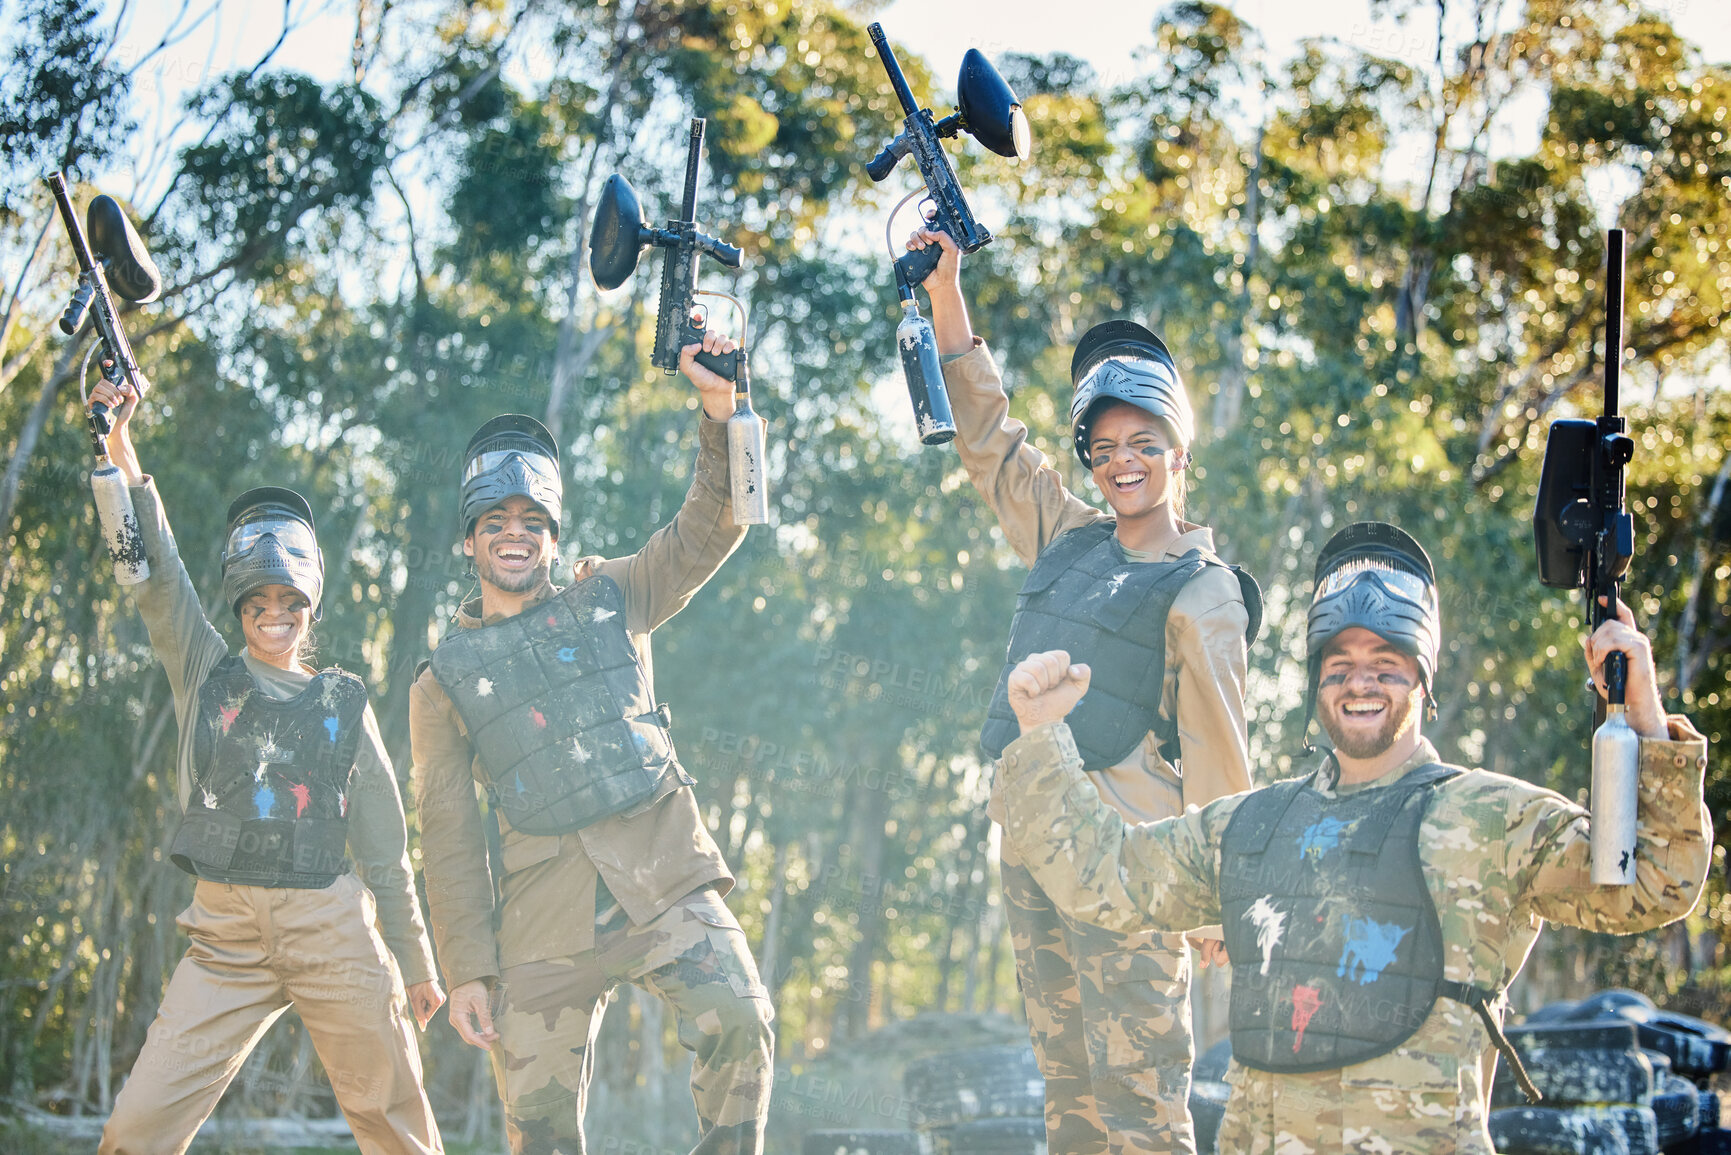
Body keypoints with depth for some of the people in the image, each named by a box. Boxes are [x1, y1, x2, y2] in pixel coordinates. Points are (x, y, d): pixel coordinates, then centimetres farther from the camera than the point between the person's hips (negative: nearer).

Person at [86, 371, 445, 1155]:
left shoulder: (342, 701, 12)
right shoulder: (206, 675, 11)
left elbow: (383, 842, 15)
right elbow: (157, 575, -2)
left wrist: (414, 963, 15)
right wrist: (121, 446, -14)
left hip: (333, 934, 0)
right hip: (226, 935, 0)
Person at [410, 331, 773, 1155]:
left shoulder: (608, 600, 15)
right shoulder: (445, 680, 12)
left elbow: (708, 530, 4)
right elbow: (449, 837, 8)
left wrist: (720, 410, -12)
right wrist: (465, 968, 1)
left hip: (665, 878, 0)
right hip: (548, 916, 0)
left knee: (737, 1022, -23)